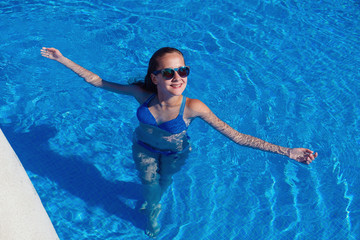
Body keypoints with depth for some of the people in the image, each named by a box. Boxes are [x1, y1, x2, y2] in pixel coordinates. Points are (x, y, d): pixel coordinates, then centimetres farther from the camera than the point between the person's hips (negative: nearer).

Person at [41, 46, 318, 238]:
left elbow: (236, 136, -33)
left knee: (165, 181, 29)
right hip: (145, 149, 0)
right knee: (150, 185, 21)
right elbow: (97, 81, -21)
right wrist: (63, 59, -19)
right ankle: (152, 215, 60)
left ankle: (152, 200, 68)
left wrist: (286, 151, -37)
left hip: (175, 152, 0)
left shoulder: (192, 107, -38)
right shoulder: (142, 94, -34)